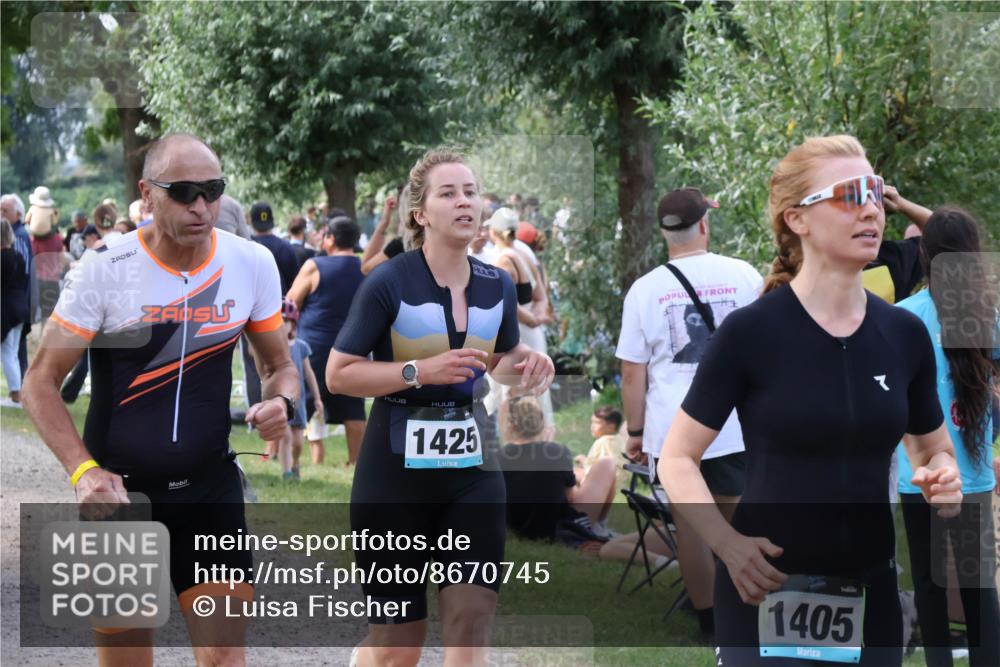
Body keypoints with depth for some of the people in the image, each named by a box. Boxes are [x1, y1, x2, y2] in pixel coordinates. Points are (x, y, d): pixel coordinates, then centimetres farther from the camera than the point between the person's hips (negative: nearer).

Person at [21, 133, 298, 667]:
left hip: (211, 487, 2)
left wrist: (281, 402, -15)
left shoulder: (252, 264, -4)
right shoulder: (104, 270, -12)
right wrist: (82, 470, -22)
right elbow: (41, 381, -7)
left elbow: (280, 366, 10)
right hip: (118, 491, -1)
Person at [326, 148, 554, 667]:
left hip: (471, 466, 4)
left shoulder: (497, 286, 3)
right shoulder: (389, 284, -13)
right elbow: (338, 375, -10)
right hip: (397, 468, -4)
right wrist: (421, 372, -21)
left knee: (471, 625, -5)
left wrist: (525, 364, -3)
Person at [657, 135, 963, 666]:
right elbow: (677, 459, -4)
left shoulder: (905, 334, 4)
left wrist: (942, 479, -5)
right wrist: (727, 542, -20)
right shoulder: (749, 333, -9)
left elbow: (933, 450, 18)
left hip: (869, 595, 4)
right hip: (767, 592, -4)